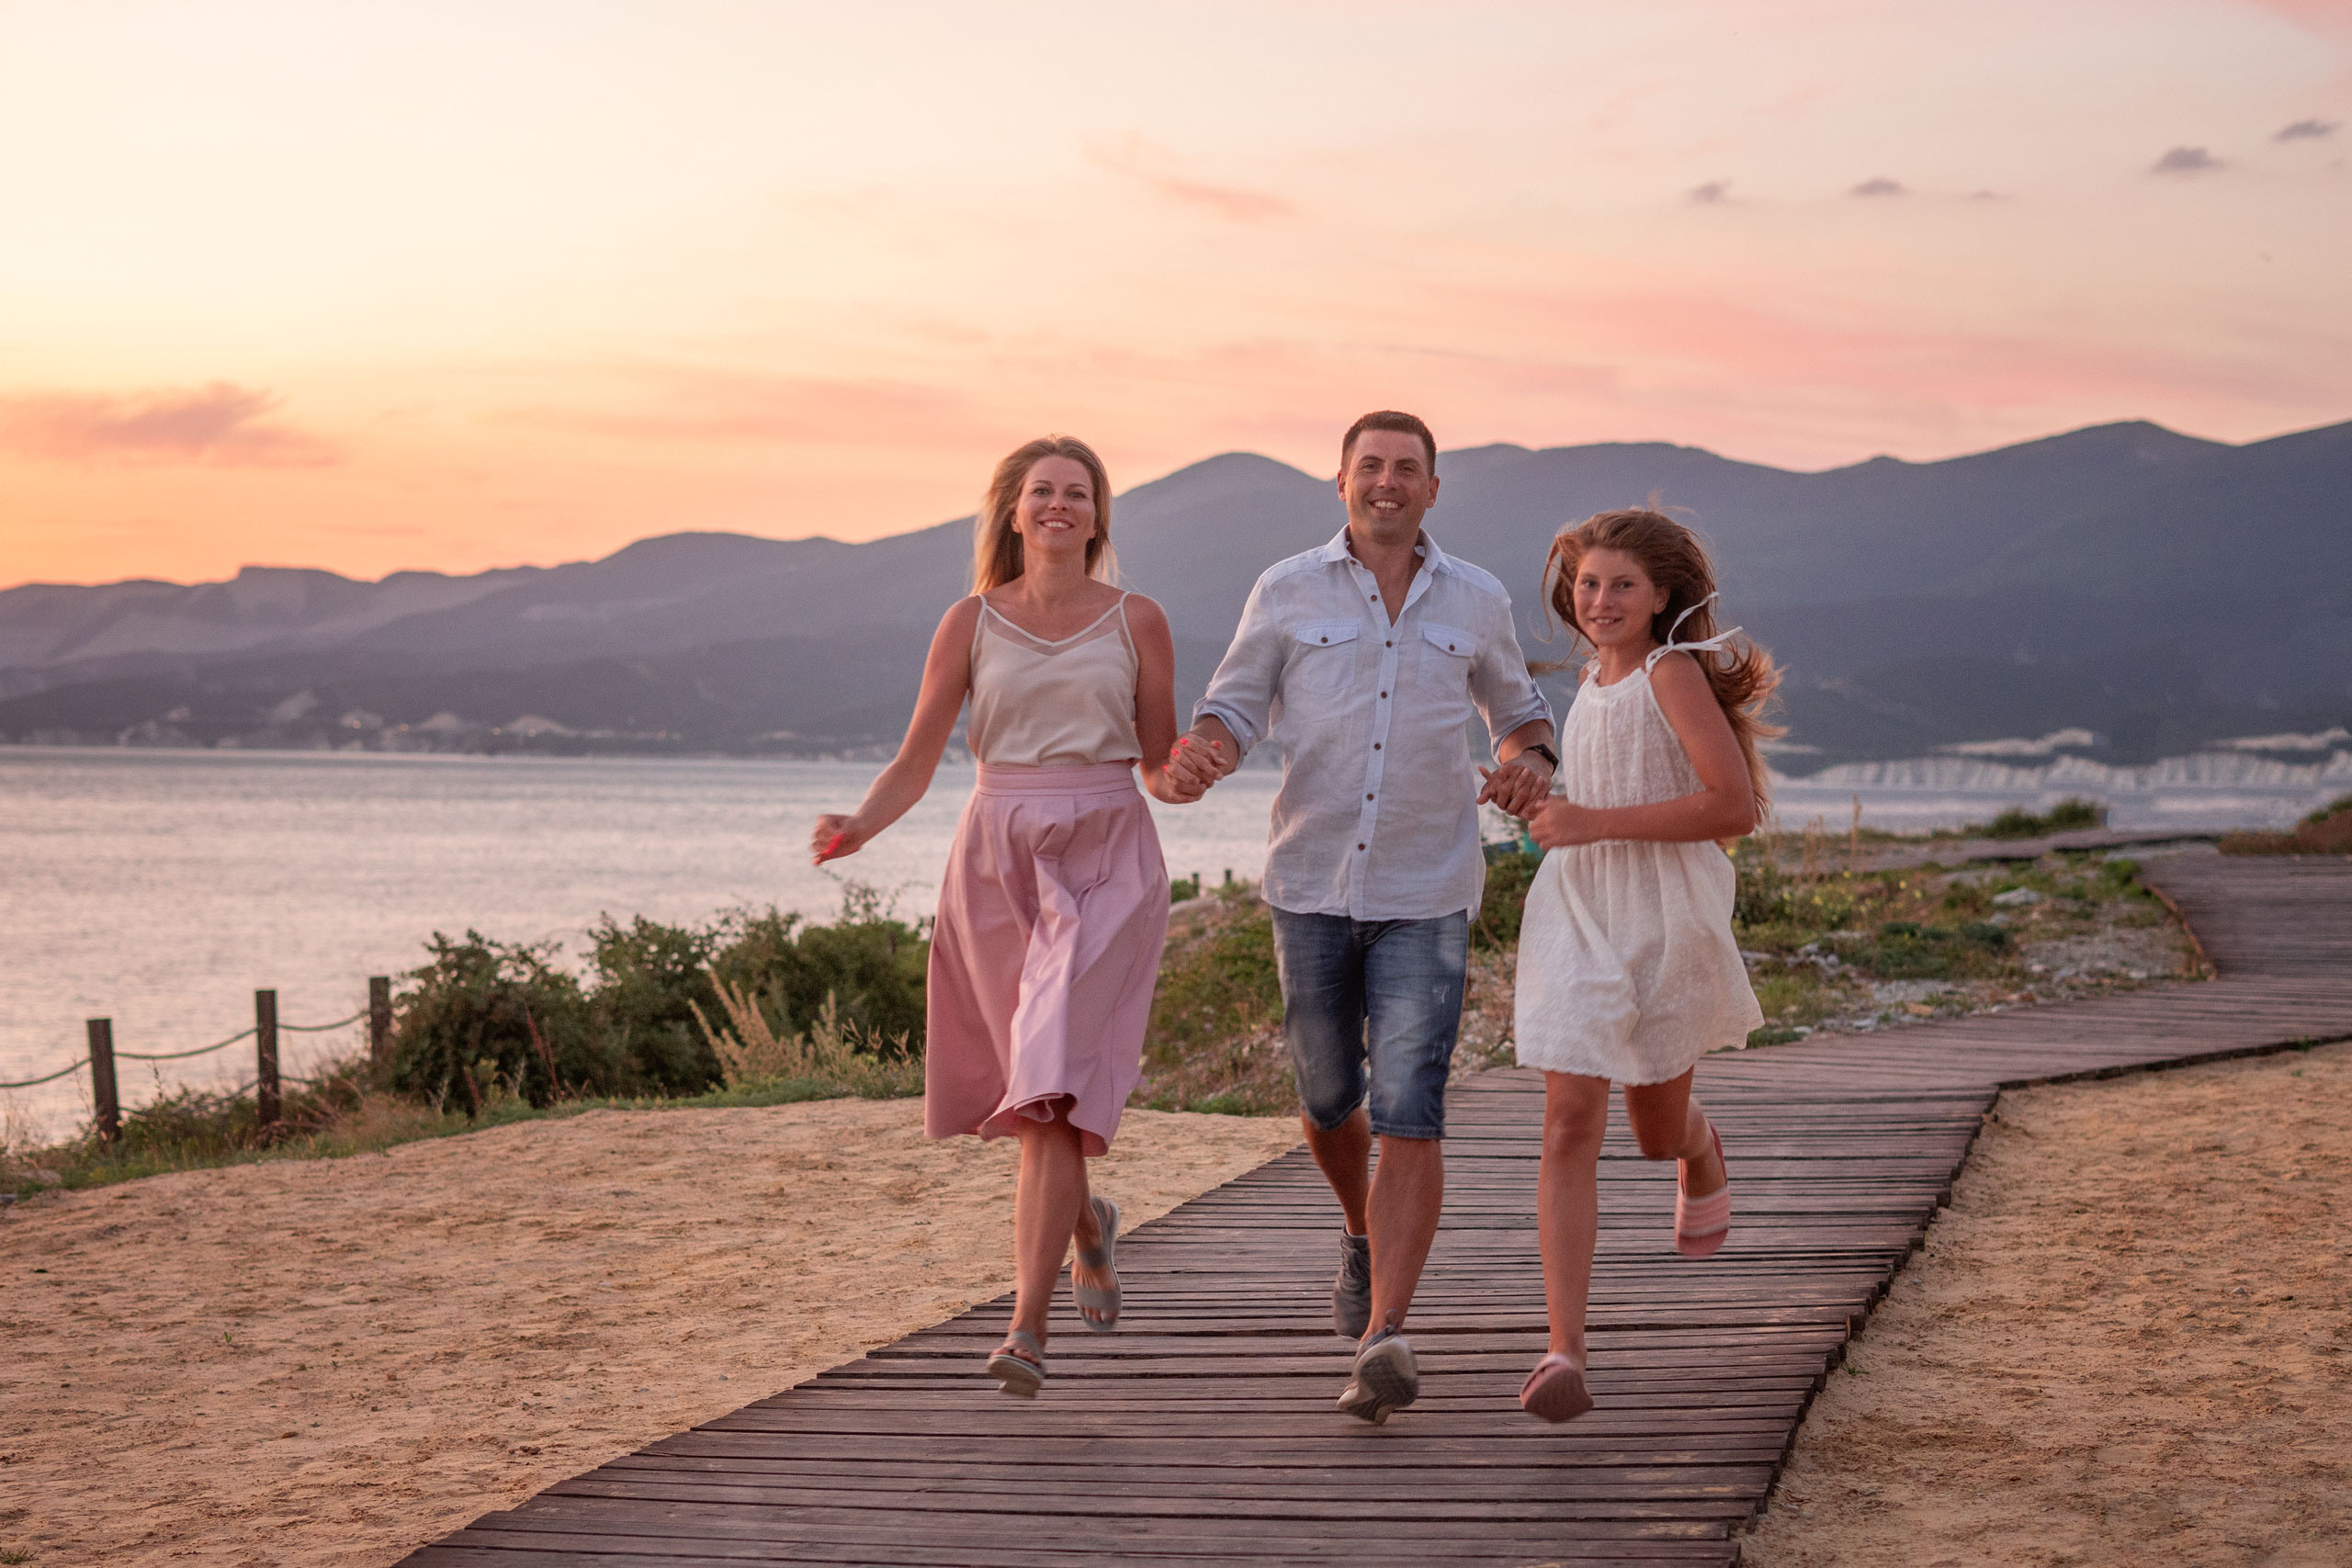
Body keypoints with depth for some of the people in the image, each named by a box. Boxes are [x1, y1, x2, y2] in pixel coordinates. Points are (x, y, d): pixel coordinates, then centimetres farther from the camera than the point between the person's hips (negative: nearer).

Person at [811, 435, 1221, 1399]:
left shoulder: (1137, 622, 5)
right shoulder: (973, 623, 7)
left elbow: (1158, 764, 11)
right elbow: (913, 766, 6)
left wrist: (1183, 779, -12)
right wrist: (856, 828, -13)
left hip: (1105, 867, -2)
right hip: (998, 865, 2)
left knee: (1052, 1093, -15)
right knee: (1036, 1094, 10)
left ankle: (1026, 1330, -16)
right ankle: (1086, 1223, 43)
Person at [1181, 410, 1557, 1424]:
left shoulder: (1476, 602, 5)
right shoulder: (1288, 593, 2)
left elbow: (1517, 710, 19)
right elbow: (1236, 707, 2)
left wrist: (1529, 763, -4)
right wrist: (1208, 752, -22)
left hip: (1427, 894, -1)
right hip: (1311, 884, 1)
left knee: (1408, 1113, -13)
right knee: (1328, 1100, 14)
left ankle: (1383, 1340, -18)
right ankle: (1365, 1236, 46)